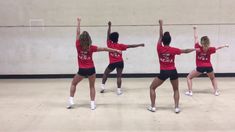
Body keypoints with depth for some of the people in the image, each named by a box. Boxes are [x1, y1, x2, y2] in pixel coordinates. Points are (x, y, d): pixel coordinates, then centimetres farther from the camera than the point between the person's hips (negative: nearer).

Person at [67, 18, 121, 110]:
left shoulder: (78, 46, -10)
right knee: (92, 86, 14)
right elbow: (104, 49, -6)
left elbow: (77, 33, 1)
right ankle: (92, 104, 10)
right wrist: (116, 50, -1)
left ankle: (71, 101, 15)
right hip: (91, 69, 0)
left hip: (82, 70, 0)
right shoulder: (91, 48, -11)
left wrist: (78, 22, 11)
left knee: (73, 84, 19)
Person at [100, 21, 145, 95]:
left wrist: (109, 26, 12)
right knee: (119, 76, 2)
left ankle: (103, 86, 15)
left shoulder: (109, 44, -4)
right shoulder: (120, 45, -5)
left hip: (112, 63, 0)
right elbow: (130, 46, -4)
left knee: (105, 74, 18)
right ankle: (119, 90, -4)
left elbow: (108, 35, 6)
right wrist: (140, 45, 2)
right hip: (120, 62, 0)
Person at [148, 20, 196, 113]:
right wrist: (194, 49, 26)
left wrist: (161, 25, 12)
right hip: (173, 72, 2)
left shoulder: (159, 48, -8)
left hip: (163, 72, -1)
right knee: (176, 90, 20)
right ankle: (176, 107, 11)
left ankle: (152, 107, 11)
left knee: (152, 88, 14)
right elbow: (185, 51, 9)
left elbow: (160, 36, 4)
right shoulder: (173, 50, -5)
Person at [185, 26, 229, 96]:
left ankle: (190, 92, 3)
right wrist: (225, 45, 36)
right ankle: (216, 91, 22)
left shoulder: (198, 48, -7)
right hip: (209, 67, 3)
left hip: (200, 67, -3)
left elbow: (196, 38, 2)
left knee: (189, 77, 12)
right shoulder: (210, 49, -1)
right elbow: (217, 48, 17)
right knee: (213, 78, 31)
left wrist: (195, 29, 14)